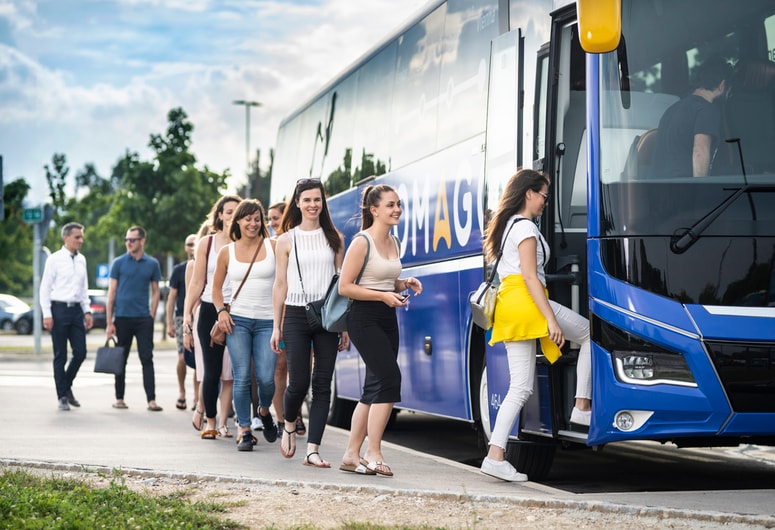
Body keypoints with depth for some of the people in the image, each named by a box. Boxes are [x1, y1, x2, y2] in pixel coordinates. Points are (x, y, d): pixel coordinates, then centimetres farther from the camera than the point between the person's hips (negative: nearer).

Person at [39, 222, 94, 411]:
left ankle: (67, 386, 23)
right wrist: (47, 314, -12)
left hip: (76, 310, 5)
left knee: (80, 352, 2)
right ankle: (62, 396, 10)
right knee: (60, 356, 2)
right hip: (59, 309, -5)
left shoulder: (81, 260, 10)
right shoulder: (55, 259, -6)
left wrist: (87, 311, 10)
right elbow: (45, 288, -6)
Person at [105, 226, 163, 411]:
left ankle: (151, 400, -7)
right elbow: (111, 292, 2)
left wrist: (151, 316, 0)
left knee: (147, 359, -5)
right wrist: (109, 322, -3)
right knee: (121, 360, 7)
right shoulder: (119, 263, 3)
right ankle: (119, 398, 16)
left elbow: (155, 292, 11)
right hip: (122, 317, 0)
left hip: (143, 319, 0)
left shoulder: (152, 264, 6)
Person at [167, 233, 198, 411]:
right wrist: (170, 323, 0)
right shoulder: (179, 269, 6)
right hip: (182, 317, -1)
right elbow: (172, 297, 6)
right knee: (183, 358, -8)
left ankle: (197, 396, 6)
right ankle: (181, 393, 12)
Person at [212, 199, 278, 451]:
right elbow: (216, 286, 17)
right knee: (242, 378, -4)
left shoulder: (273, 246, 2)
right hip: (237, 320, 1)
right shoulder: (227, 252, 8)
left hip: (267, 321, -1)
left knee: (266, 378, -8)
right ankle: (244, 430, 6)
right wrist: (221, 311, 1)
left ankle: (264, 411, 24)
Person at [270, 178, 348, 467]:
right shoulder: (286, 240, 5)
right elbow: (280, 284, 6)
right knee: (298, 382, -5)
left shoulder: (334, 238, 8)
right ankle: (289, 427, 26)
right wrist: (277, 326, 4)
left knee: (322, 385, -2)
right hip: (296, 315, -1)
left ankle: (313, 449, 0)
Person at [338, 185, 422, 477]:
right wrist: (382, 295, -21)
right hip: (364, 318, -9)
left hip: (387, 318, 9)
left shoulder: (394, 242, 13)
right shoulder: (362, 243, -12)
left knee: (375, 387, 8)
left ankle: (351, 455, 14)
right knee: (389, 378, -18)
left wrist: (403, 284, 5)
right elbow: (344, 287, -15)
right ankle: (373, 453, -14)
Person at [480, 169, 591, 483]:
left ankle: (495, 455, -3)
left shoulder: (507, 225, 24)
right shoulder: (526, 227, -5)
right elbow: (530, 276, -14)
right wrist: (551, 320, -18)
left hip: (507, 305, 9)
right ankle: (582, 406, 2)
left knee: (520, 388, 5)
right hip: (526, 301, -9)